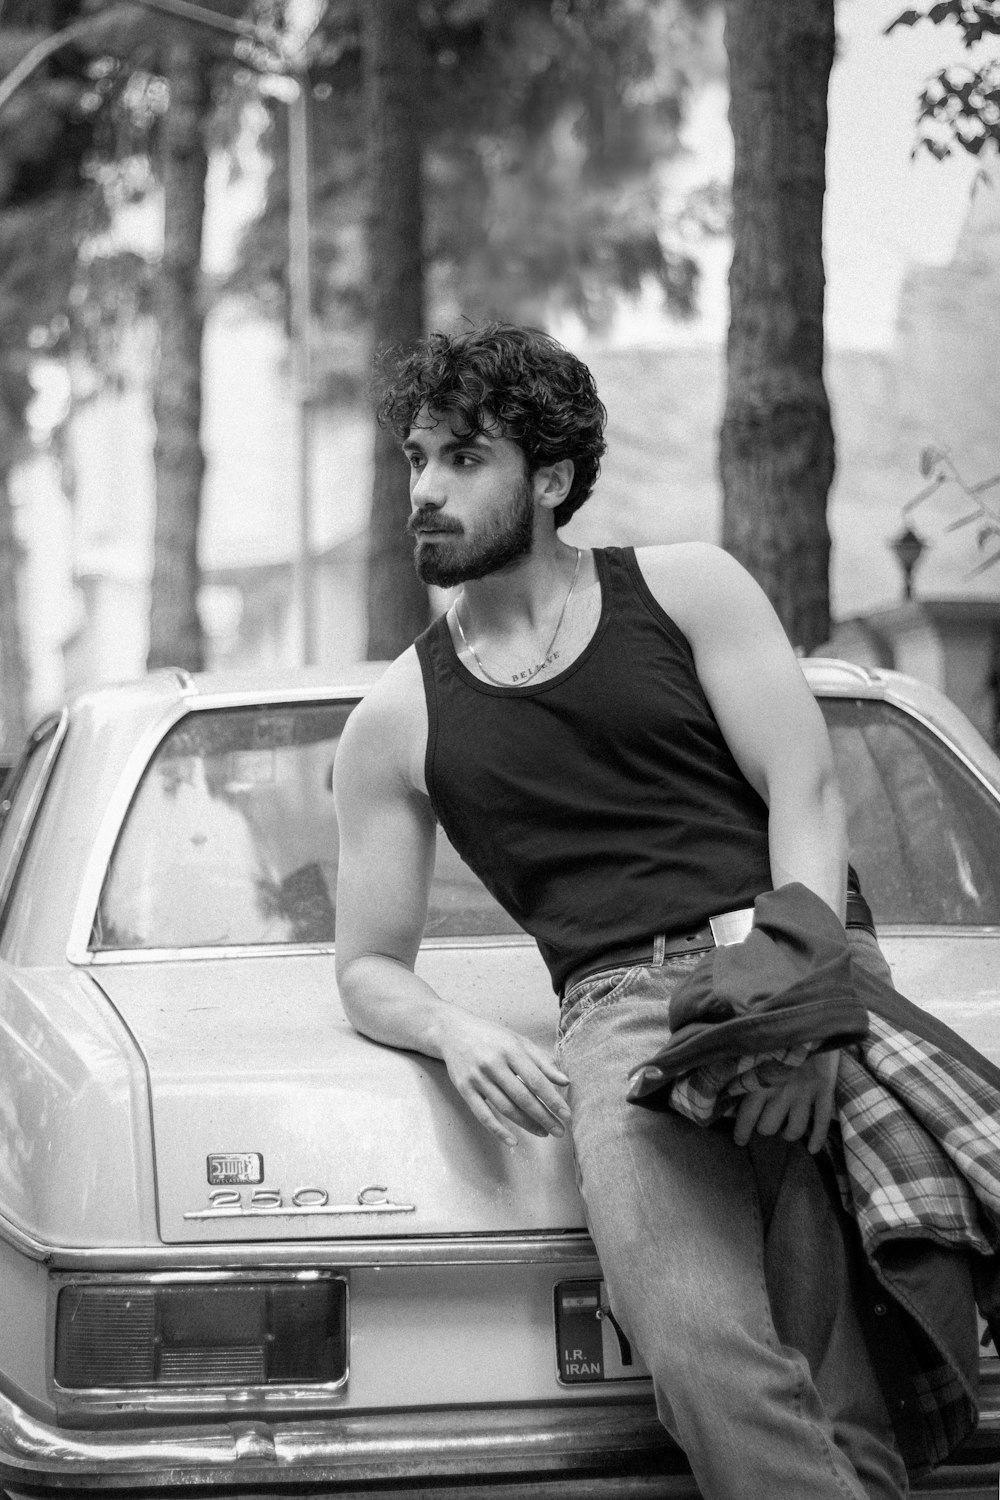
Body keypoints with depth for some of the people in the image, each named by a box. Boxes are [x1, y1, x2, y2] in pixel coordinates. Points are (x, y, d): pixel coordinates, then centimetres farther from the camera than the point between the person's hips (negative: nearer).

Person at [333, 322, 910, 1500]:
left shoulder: (685, 588, 17)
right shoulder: (395, 724, 20)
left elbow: (805, 795, 7)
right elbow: (367, 971, 21)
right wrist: (455, 1034, -4)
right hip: (625, 1008, 0)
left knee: (839, 1405, -22)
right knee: (712, 1367, -30)